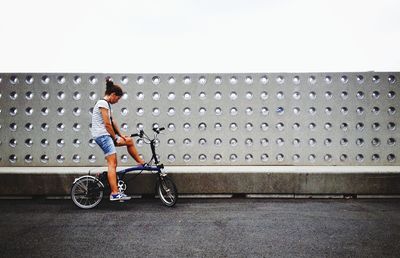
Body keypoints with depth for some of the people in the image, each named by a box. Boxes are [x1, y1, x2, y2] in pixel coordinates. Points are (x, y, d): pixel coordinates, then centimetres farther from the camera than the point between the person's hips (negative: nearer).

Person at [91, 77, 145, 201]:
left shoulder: (106, 104, 18)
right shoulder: (103, 103, -13)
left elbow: (112, 122, 17)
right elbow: (107, 124, -17)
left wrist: (120, 135, 9)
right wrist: (115, 138, -8)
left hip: (106, 135, 10)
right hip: (102, 135, -10)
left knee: (129, 140, 16)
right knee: (112, 163, -13)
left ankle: (141, 163, 26)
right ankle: (115, 193, -15)